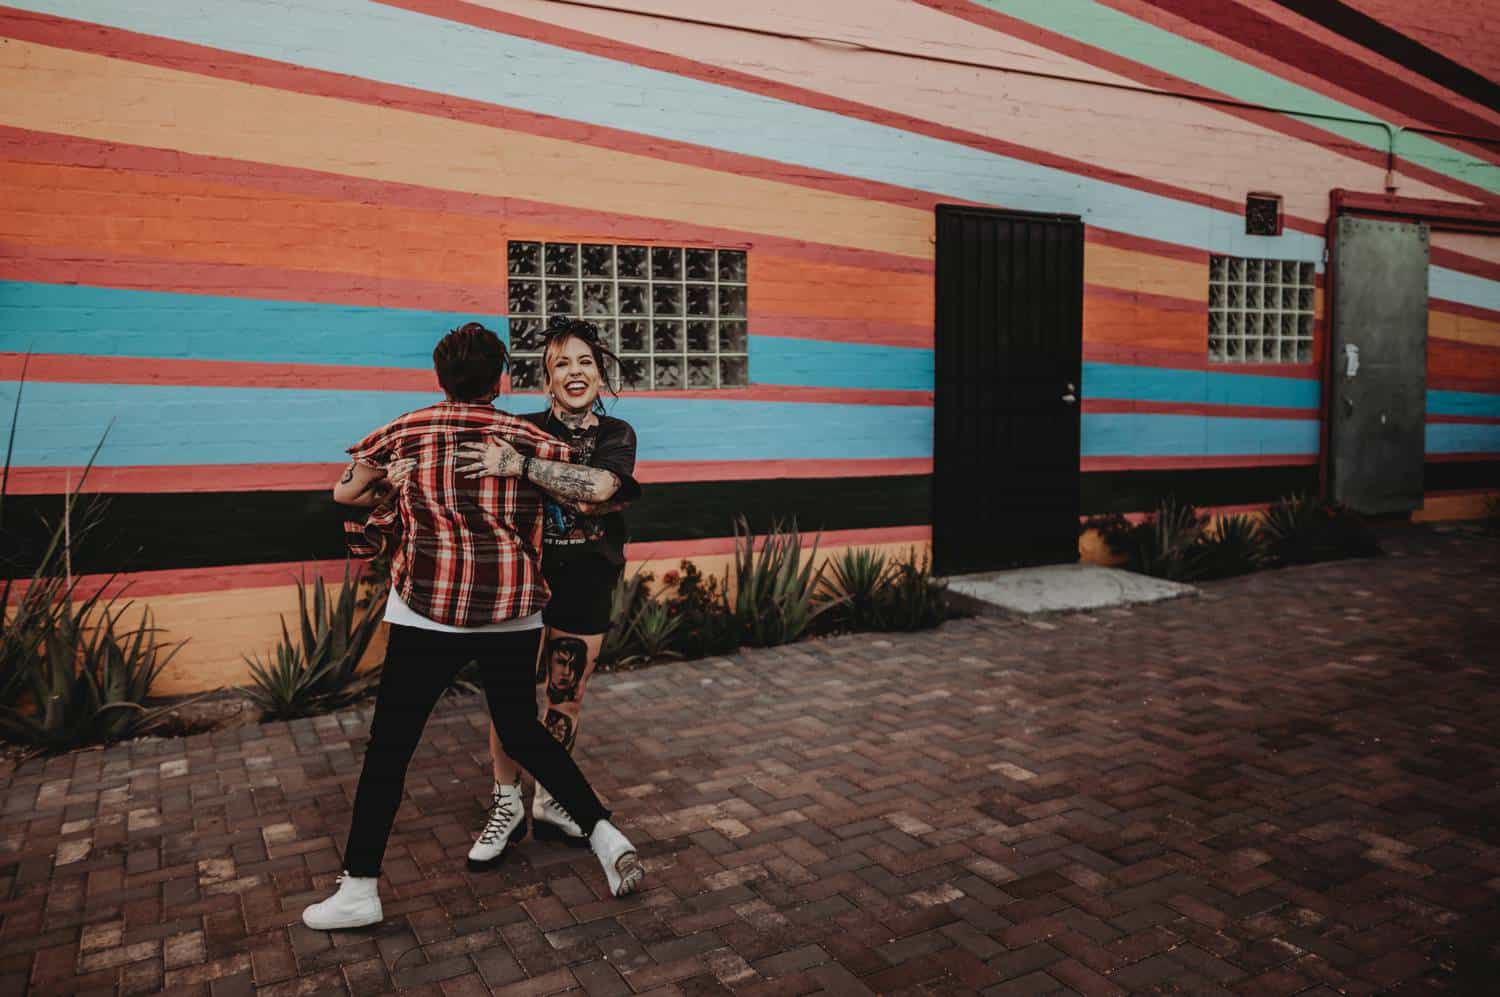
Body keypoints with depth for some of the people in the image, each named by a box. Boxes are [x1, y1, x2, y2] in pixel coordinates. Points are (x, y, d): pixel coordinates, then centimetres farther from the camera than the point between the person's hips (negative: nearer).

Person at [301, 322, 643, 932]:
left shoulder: (407, 431, 6)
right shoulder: (524, 437, 7)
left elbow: (344, 493, 15)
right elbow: (596, 488, 2)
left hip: (429, 610, -2)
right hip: (513, 612, 3)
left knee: (390, 744, 7)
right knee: (522, 731, 17)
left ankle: (360, 888, 9)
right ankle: (605, 835, 10)